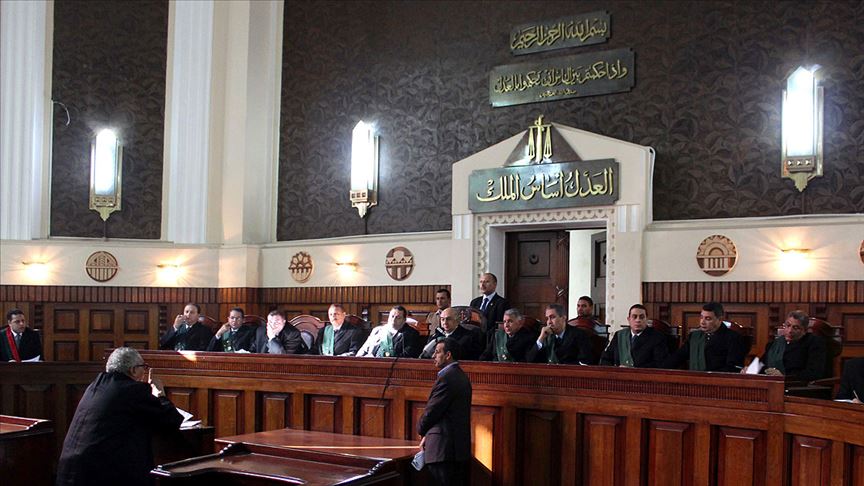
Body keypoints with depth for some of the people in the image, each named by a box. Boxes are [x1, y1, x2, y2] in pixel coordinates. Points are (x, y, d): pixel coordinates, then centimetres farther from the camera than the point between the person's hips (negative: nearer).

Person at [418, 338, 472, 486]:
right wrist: (428, 435, 14)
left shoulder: (446, 379, -17)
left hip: (444, 448, -10)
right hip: (461, 446, 10)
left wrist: (421, 430, 6)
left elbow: (431, 411, -14)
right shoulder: (462, 376, 14)